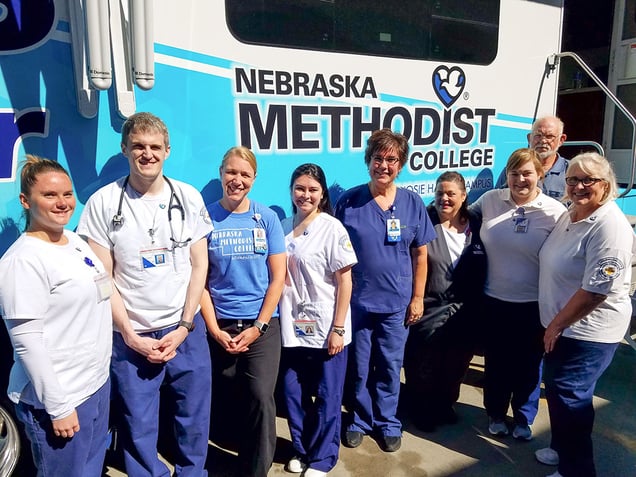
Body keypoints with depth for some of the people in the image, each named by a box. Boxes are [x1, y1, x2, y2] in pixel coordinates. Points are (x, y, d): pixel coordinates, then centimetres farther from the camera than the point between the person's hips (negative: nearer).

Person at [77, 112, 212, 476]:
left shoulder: (189, 197, 1)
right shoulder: (103, 203, -4)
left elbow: (199, 265, 1)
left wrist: (184, 327, -5)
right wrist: (131, 335, -7)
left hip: (185, 330, 2)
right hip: (130, 337, -1)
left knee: (195, 419, 13)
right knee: (138, 427, 11)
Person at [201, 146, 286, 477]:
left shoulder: (267, 218, -1)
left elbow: (278, 278, -2)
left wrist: (258, 327, -7)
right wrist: (214, 329, -6)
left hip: (262, 325, -1)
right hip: (220, 327, 1)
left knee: (260, 397, -8)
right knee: (228, 401, 12)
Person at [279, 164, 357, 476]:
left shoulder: (332, 228, -9)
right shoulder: (283, 228, 5)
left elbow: (345, 281, -10)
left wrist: (338, 329, -13)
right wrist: (276, 322, 7)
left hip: (325, 328, -4)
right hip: (293, 327, 5)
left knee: (327, 397, 8)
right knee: (293, 393, 13)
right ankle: (302, 450, 34)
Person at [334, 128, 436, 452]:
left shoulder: (413, 203, -1)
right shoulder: (348, 202, -6)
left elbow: (420, 254, 4)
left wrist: (417, 297, 2)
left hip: (396, 302, 1)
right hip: (356, 300, -1)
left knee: (390, 366, 13)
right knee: (359, 366, 13)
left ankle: (387, 423, 33)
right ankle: (360, 419, 34)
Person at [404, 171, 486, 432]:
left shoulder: (476, 225, 1)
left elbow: (482, 269, 5)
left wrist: (477, 307, 3)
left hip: (465, 313, 4)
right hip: (429, 310, -4)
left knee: (455, 365, 20)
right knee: (424, 366, 10)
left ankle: (445, 405, 44)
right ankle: (421, 410, 32)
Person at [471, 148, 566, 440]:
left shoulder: (555, 211, -9)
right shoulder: (490, 200, -4)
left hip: (534, 305, -1)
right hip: (494, 301, 2)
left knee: (527, 365, 15)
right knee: (496, 362, 16)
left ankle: (523, 419, 38)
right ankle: (496, 414, 38)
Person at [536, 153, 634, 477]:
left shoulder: (609, 227, -22)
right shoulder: (570, 215, 6)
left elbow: (596, 291, -26)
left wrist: (556, 325, -17)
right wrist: (554, 324, 14)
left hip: (588, 331, -9)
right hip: (562, 325, 9)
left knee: (569, 396, 1)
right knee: (555, 388, 20)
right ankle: (562, 446, 41)